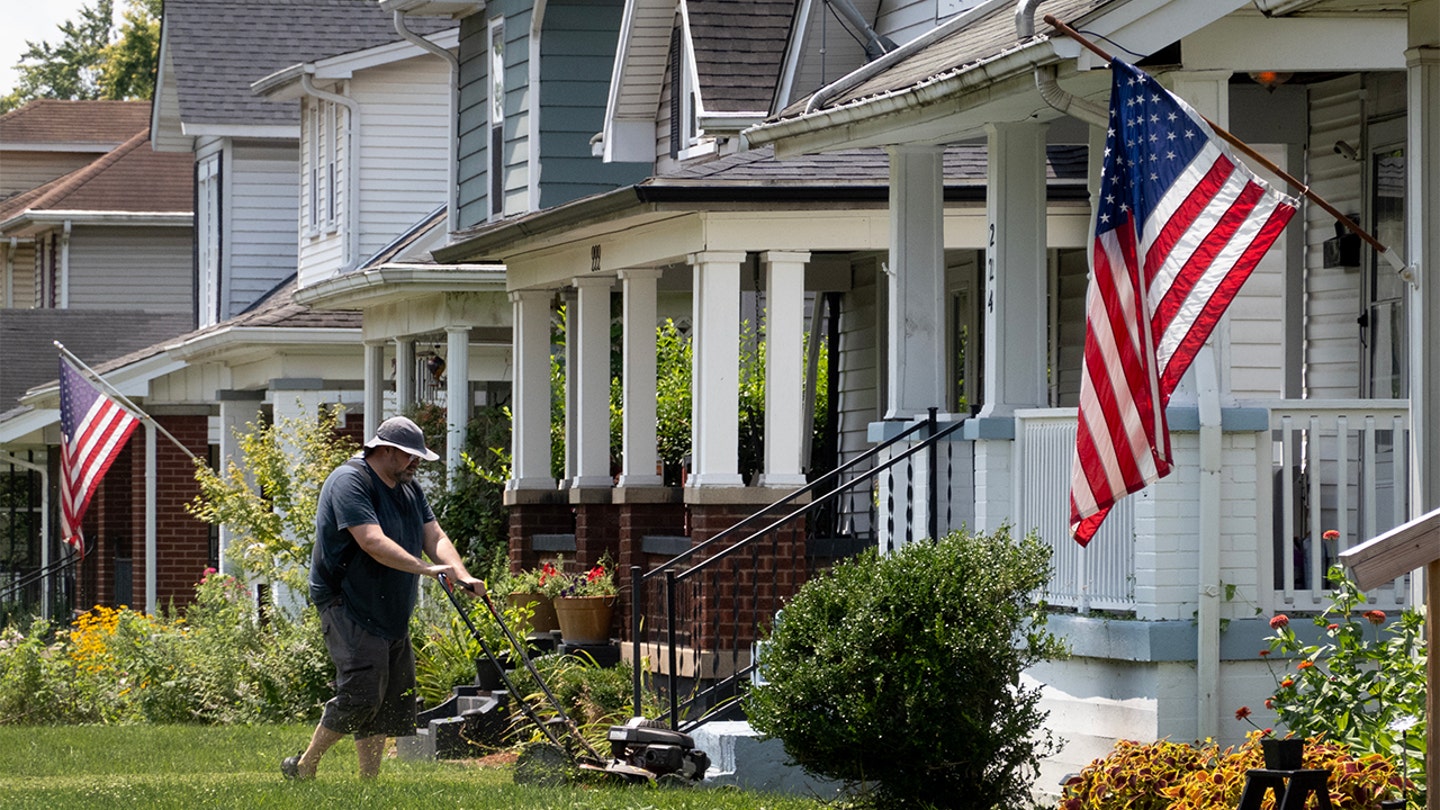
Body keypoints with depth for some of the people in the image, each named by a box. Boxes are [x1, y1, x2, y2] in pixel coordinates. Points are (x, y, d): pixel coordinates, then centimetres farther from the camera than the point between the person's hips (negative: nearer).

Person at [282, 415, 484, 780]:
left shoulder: (408, 488, 16)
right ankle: (303, 767, -4)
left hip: (392, 614, 9)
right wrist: (424, 568, -31)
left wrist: (461, 574, -11)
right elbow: (373, 542, -25)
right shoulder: (350, 482, -13)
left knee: (388, 705, 6)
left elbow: (435, 537, 8)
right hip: (347, 609, -9)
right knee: (361, 695, -17)